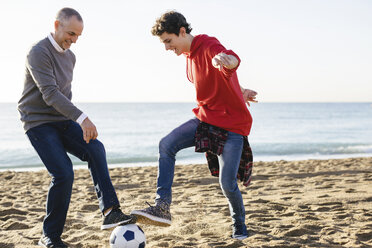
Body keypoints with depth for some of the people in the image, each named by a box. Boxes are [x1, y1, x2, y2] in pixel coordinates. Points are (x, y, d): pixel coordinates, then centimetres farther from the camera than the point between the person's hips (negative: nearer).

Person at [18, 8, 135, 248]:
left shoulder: (70, 56, 13)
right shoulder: (39, 53, -13)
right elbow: (50, 93, -24)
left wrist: (75, 122, 19)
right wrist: (81, 118, -33)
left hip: (62, 120, 7)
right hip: (39, 122, -6)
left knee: (95, 149, -21)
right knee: (63, 173, -18)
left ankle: (111, 211, -28)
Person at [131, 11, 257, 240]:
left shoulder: (209, 47, -19)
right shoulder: (189, 55, 9)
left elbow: (232, 61, -43)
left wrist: (226, 59, -67)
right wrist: (238, 90, 29)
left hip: (232, 123, -7)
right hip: (206, 118, 8)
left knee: (227, 182, -9)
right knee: (167, 145, -16)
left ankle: (239, 225, 20)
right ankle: (163, 207, -19)